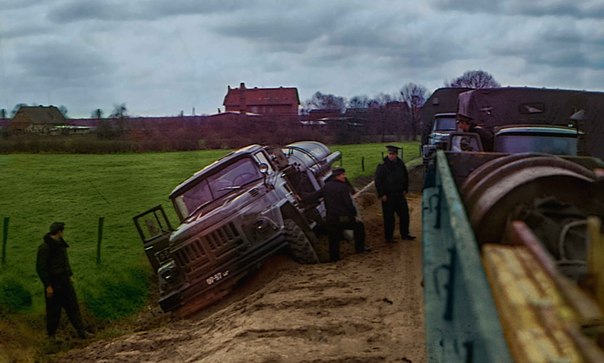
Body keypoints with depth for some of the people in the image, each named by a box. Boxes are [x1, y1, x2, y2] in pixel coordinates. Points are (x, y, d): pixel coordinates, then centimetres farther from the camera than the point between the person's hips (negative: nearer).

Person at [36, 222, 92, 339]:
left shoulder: (60, 244, 11)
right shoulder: (45, 247, -16)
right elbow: (40, 268, -19)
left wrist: (69, 276, 16)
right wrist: (48, 286, -20)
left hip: (65, 281, 8)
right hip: (53, 283, -8)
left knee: (73, 307, 7)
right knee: (53, 311, 2)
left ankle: (81, 332, 10)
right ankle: (51, 335, 16)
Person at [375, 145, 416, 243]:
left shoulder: (400, 163, 4)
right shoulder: (383, 165, -13)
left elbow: (405, 176, 19)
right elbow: (378, 181, -11)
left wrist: (405, 190, 13)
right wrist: (381, 194, -14)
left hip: (399, 194, 6)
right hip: (387, 196, -6)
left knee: (404, 214, 12)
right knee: (389, 217, 0)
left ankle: (405, 234, 26)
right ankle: (389, 237, 11)